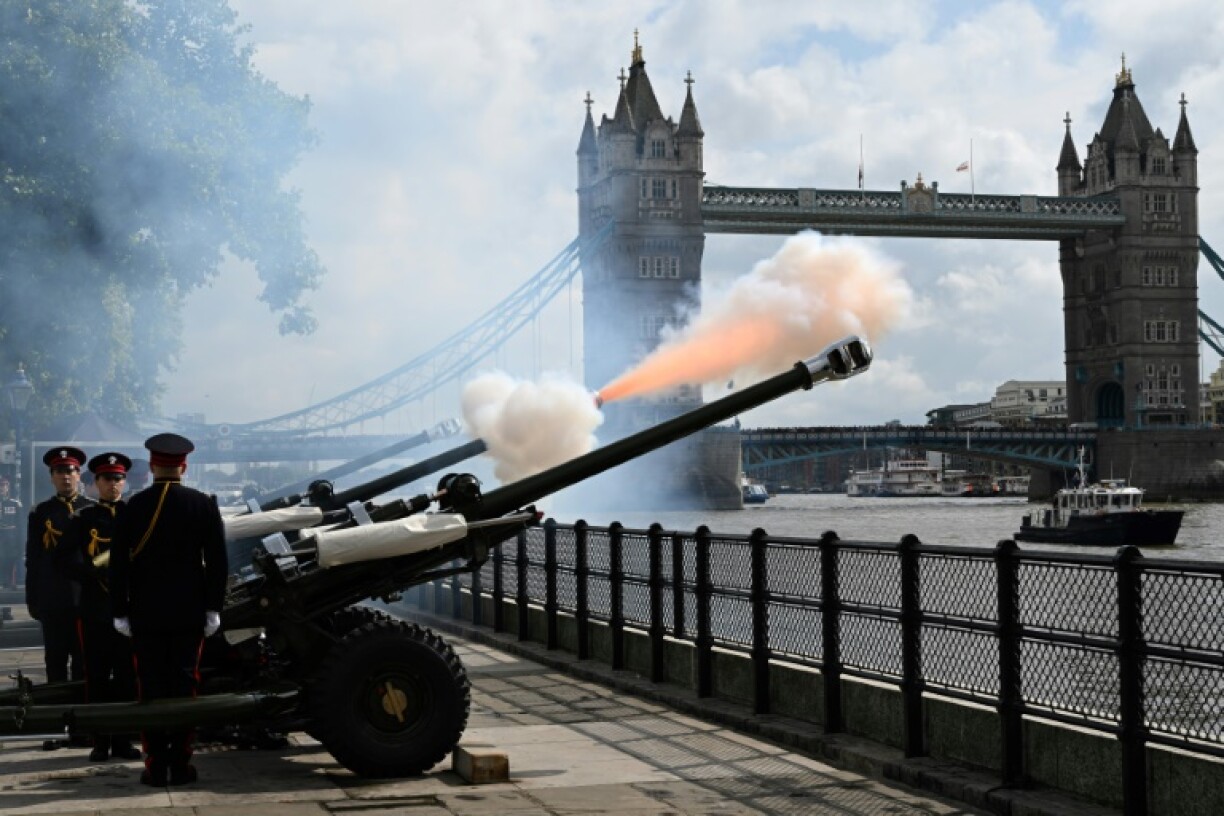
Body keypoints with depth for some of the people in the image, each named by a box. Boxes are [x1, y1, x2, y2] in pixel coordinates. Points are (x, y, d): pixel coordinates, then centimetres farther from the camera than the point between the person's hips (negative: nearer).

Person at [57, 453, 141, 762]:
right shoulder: (84, 519, 8)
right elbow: (64, 559, -2)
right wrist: (94, 571, -17)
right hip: (95, 609, 0)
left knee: (127, 677, 3)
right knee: (97, 677, 2)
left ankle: (123, 740, 11)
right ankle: (100, 742, 8)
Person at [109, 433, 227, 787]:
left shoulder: (134, 506, -3)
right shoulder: (203, 505, -2)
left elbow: (118, 563, -2)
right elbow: (217, 560, -2)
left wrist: (120, 611, 5)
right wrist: (213, 608, 4)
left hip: (145, 613, 0)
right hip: (189, 612, 0)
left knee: (152, 687, 4)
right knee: (184, 686, 5)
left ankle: (156, 766, 4)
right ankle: (180, 764, 6)